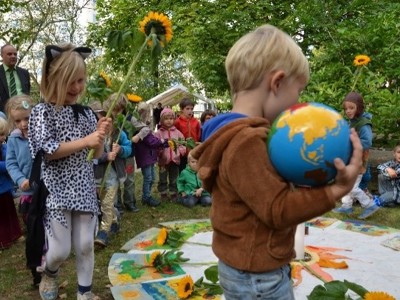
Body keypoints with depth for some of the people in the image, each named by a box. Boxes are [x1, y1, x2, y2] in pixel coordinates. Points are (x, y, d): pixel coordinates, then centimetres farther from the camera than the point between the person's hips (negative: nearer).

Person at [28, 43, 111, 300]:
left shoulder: (87, 114, 6)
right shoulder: (42, 112, -7)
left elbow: (96, 155, 8)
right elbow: (48, 152, -17)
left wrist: (101, 135, -11)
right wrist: (86, 140, -21)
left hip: (84, 188, 4)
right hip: (56, 189, -3)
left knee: (86, 245, 7)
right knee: (60, 250, 2)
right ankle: (50, 273, 37)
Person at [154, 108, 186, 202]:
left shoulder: (177, 132, 4)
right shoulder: (158, 133, -3)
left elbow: (182, 144, 5)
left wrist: (180, 151, -9)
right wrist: (159, 151, -22)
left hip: (175, 159, 2)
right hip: (163, 160, -2)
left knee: (174, 179, 13)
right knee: (163, 179, 10)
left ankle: (174, 195, 26)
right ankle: (163, 195, 24)